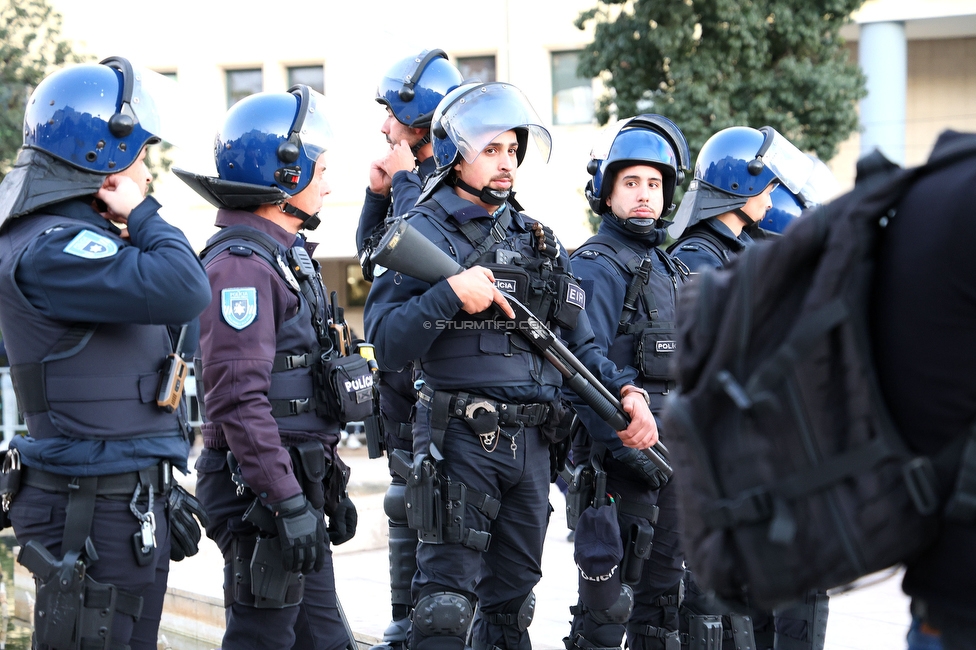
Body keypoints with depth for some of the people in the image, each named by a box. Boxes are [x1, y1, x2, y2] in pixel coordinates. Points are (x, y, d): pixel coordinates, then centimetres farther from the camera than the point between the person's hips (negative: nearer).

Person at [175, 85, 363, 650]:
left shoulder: (288, 256, 17)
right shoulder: (241, 263, -15)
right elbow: (238, 397, -24)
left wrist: (329, 486, 23)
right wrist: (287, 501, -25)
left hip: (299, 483, 10)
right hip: (264, 493, -10)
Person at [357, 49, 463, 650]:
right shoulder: (412, 179, 15)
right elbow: (371, 252, 22)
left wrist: (403, 182, -14)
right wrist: (378, 192, 8)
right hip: (401, 367, 10)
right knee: (407, 503, 15)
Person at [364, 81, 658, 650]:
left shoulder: (540, 240, 15)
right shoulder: (425, 234, -4)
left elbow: (578, 344, 17)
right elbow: (387, 345, -13)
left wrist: (626, 390, 1)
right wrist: (449, 294, -24)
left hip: (532, 443, 6)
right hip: (461, 437, -6)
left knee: (512, 602, 14)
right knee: (448, 600, -6)